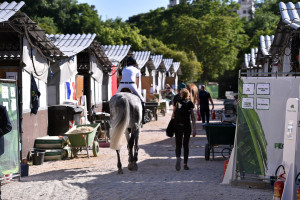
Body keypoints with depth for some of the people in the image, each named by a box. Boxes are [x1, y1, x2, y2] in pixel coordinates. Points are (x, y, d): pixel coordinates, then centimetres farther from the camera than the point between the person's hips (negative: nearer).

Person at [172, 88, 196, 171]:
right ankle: (185, 164, 11)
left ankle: (178, 158, -26)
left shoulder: (176, 102, 5)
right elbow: (192, 116, -1)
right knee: (186, 145, 11)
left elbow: (173, 115, 5)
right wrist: (194, 128, -1)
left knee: (178, 144, 3)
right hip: (187, 126, 0)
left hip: (177, 125, 0)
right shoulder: (189, 103, 3)